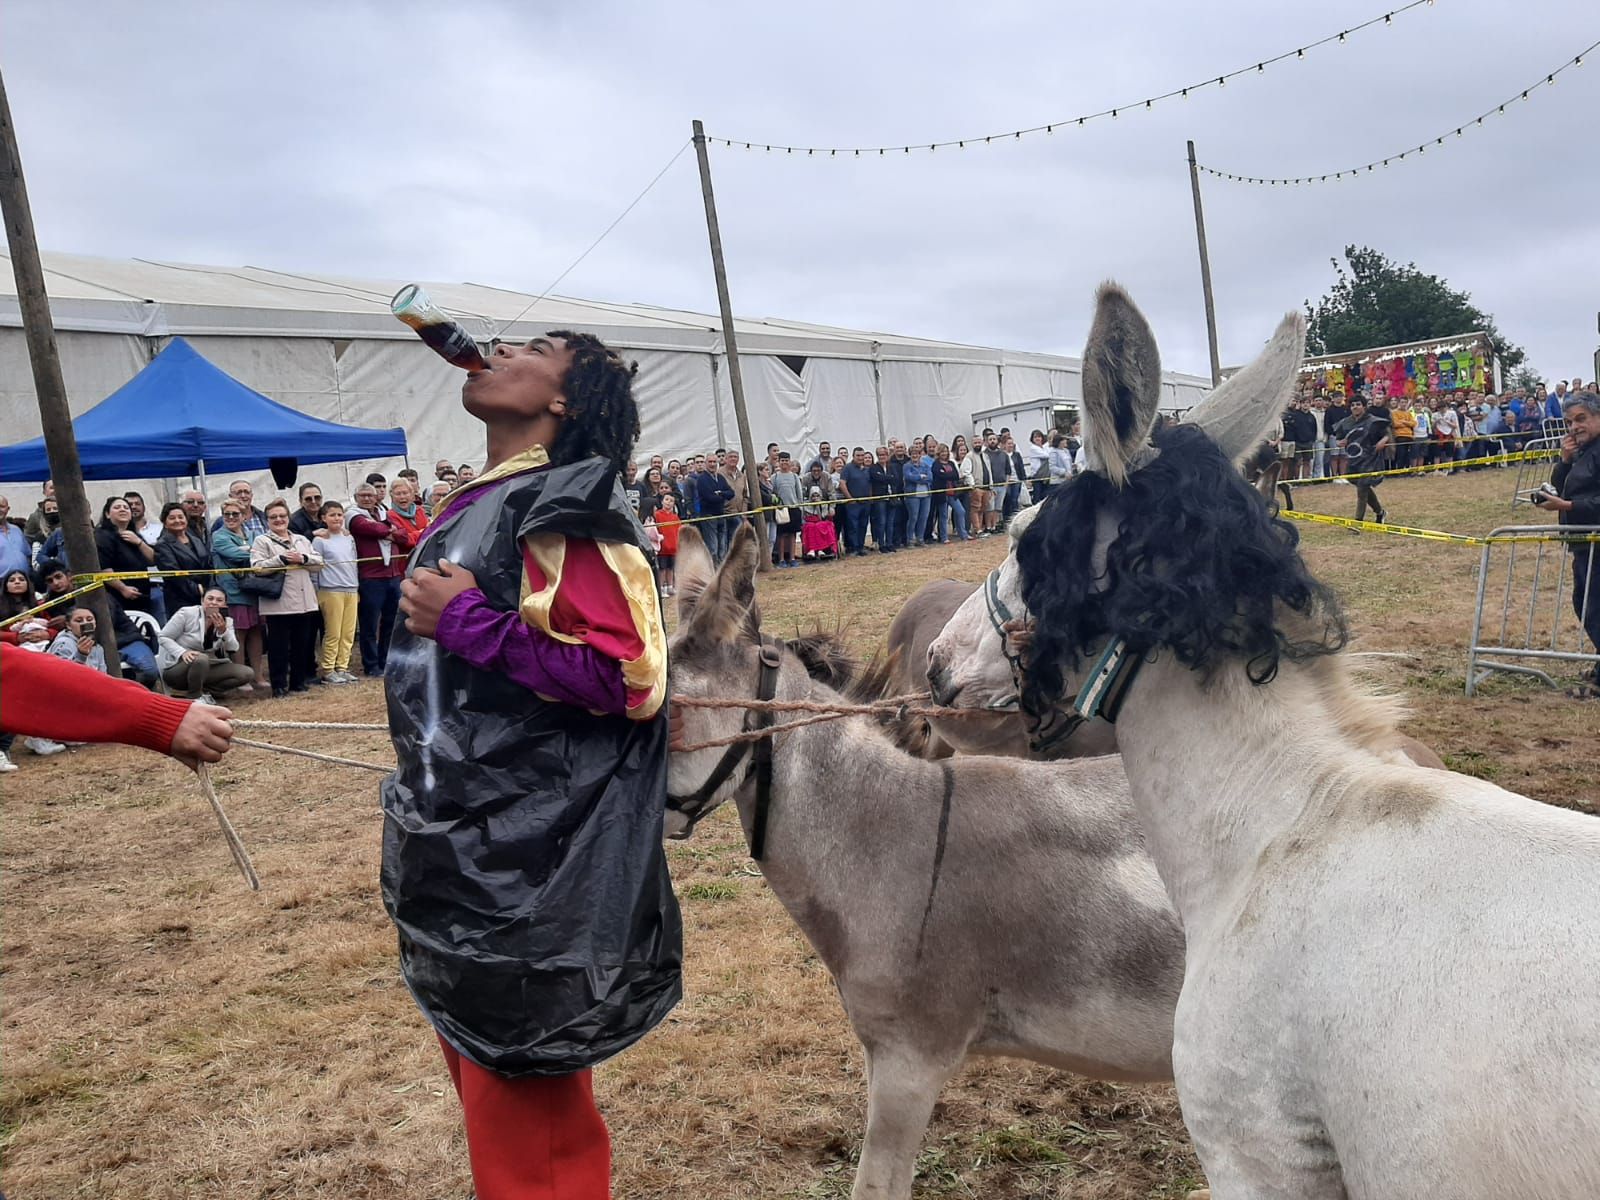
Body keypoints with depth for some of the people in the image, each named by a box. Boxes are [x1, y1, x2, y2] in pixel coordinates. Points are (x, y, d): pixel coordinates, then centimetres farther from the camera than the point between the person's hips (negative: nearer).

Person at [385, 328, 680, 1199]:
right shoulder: (473, 507, 11)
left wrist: (466, 622, -21)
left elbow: (629, 675, -25)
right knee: (485, 1079, 21)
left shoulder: (559, 510, -16)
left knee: (526, 1103, 3)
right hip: (457, 848, 9)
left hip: (524, 860, -9)